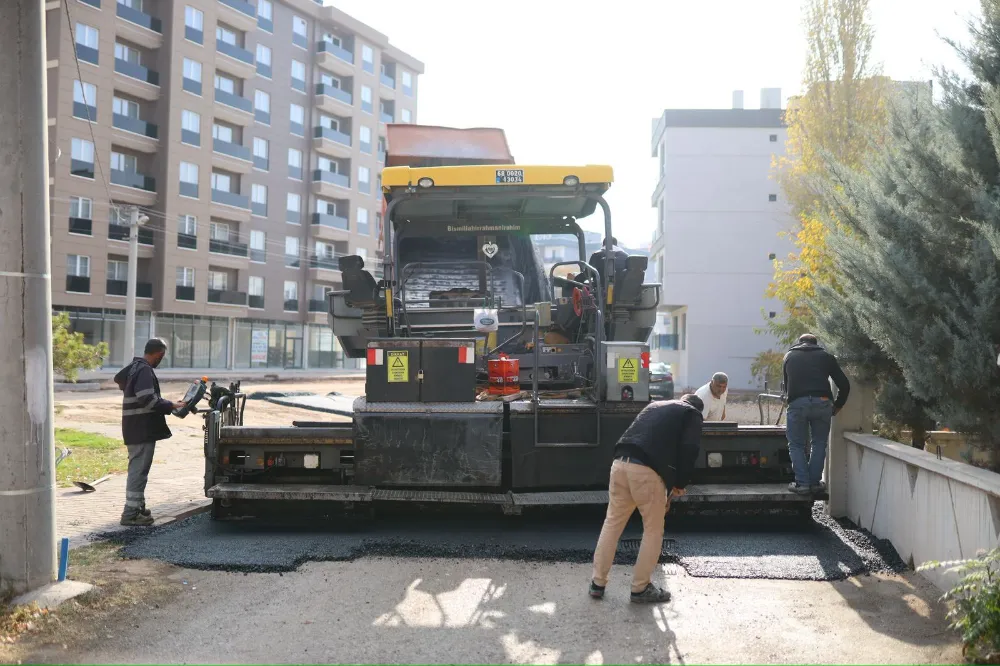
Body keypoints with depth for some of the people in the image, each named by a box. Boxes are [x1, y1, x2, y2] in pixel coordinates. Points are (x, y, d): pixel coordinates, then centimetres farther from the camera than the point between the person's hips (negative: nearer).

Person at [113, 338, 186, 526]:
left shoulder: (134, 367, 13)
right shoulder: (145, 371, -17)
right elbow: (148, 399, -26)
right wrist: (171, 406, -19)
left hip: (136, 428, 10)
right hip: (142, 429, -10)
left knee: (138, 468, 18)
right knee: (139, 470, -7)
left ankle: (138, 507, 28)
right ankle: (131, 513, -6)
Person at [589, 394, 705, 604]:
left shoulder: (655, 405, 33)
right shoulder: (692, 413, 15)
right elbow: (689, 450, -1)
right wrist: (680, 483, 11)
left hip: (620, 463, 6)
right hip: (647, 470, -6)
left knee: (612, 523, 15)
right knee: (653, 530, 10)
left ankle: (597, 583, 19)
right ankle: (641, 588, 15)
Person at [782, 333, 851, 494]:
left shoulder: (789, 356, 25)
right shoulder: (826, 356, 21)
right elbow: (844, 385, 17)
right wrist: (837, 406, 29)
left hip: (797, 403, 0)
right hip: (822, 402, 0)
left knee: (796, 445, 9)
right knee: (819, 443, 14)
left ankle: (802, 483, 2)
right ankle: (815, 482, 12)